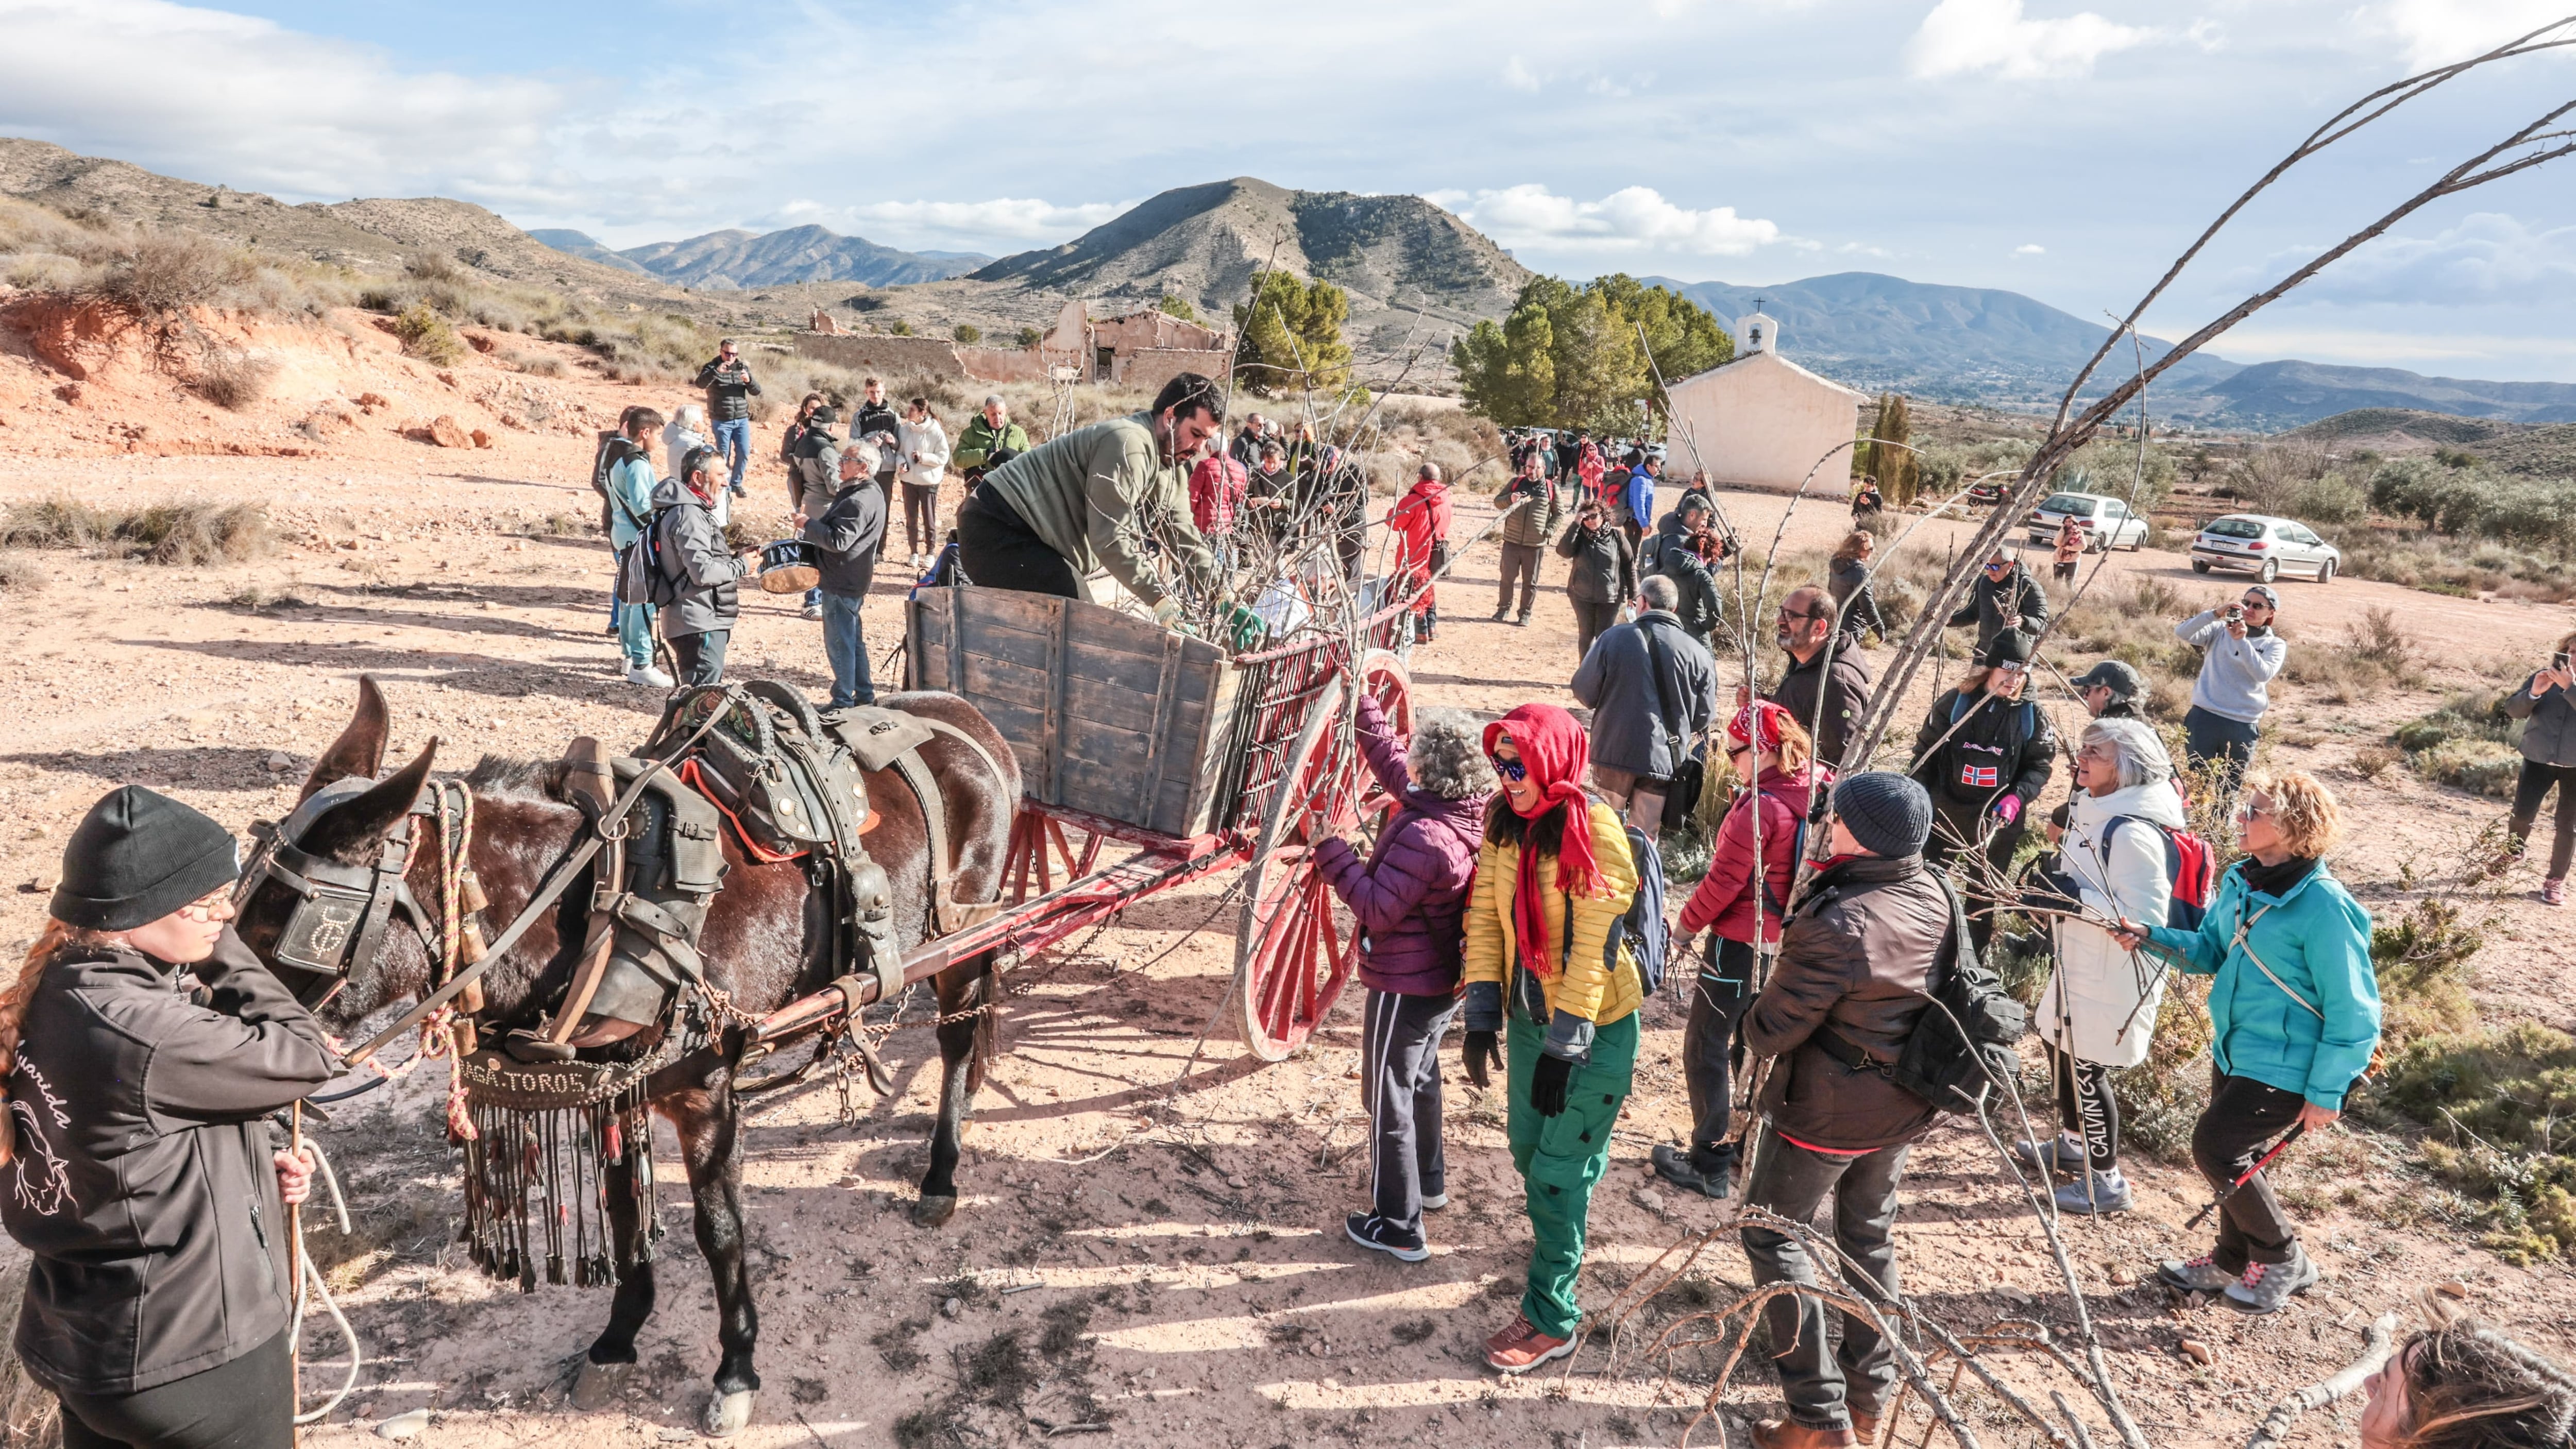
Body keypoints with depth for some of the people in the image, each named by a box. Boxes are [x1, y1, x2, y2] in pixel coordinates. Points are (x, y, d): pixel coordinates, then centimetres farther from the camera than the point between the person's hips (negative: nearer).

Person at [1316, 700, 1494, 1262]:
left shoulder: (1425, 835, -32)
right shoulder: (1470, 814, -4)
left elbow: (1378, 909, -27)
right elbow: (1389, 762, 8)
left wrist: (1332, 851, -23)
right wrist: (1361, 703, 11)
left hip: (1404, 988, -9)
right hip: (1444, 982, 9)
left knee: (1390, 1102, 5)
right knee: (1422, 1080, 29)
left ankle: (1398, 1229, 16)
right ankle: (1429, 1182, 48)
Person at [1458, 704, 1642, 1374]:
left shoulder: (1594, 829, -22)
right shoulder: (1503, 824, -2)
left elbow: (1594, 946, -22)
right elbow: (1485, 917, 1)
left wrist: (1565, 1048, -21)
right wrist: (1481, 1016, -4)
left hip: (1595, 1028, -6)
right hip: (1528, 1016, 6)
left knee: (1556, 1171, -1)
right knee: (1528, 1148, 19)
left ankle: (1551, 1318, 15)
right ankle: (1558, 1237, 51)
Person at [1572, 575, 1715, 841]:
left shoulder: (1614, 638, -9)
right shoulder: (1697, 652, -5)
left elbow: (1584, 692, -4)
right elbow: (1705, 715, 1)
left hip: (1614, 752, -1)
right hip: (1663, 758, 1)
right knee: (1644, 838, 11)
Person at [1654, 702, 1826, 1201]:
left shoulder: (1759, 807, -25)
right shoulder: (1821, 790, -3)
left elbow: (1723, 881, -21)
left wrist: (1687, 922, -7)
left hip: (1738, 942, -8)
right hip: (1788, 940, 8)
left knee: (1705, 1048, 4)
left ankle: (1708, 1164, 11)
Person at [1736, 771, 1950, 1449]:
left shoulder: (1839, 925, -30)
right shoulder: (1938, 896, -8)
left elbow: (1772, 1027, -20)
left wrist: (1755, 1034, 1)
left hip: (1828, 1111, -7)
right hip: (1902, 1107, 7)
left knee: (1773, 1236, 11)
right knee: (1870, 1239, 22)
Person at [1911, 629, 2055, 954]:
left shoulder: (2033, 715, -5)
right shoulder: (1954, 702, -7)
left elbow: (2040, 766, -1)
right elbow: (1925, 752, 0)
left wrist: (2017, 796, -18)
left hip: (1998, 821, 1)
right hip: (1946, 813, 0)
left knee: (1986, 895, 14)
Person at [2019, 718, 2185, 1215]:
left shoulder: (2134, 834, -27)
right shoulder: (2094, 809, 4)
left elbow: (2145, 918, -28)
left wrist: (2080, 898, -32)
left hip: (2114, 980, -10)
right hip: (2080, 965, 10)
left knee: (2085, 1070, 1)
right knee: (2058, 1047, 24)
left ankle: (2106, 1179, 19)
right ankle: (2074, 1144, 44)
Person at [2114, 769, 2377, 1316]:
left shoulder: (2323, 907, -25)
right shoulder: (2239, 881, -1)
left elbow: (2352, 1010, -21)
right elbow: (2212, 952, 13)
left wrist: (2326, 1092, -18)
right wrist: (2152, 937, -6)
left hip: (2284, 1067, -8)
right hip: (2234, 1050, 8)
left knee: (2216, 1146, -6)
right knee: (2233, 1155, 18)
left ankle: (2284, 1260, 16)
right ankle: (2233, 1262, 38)